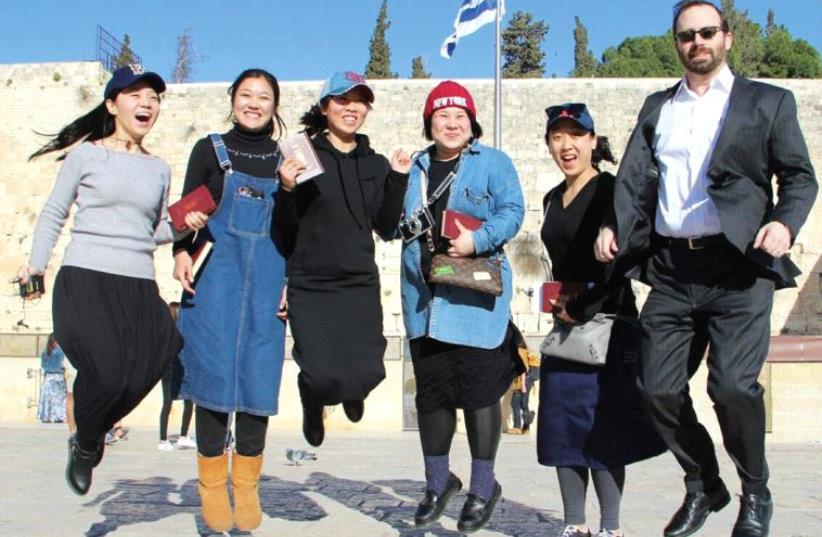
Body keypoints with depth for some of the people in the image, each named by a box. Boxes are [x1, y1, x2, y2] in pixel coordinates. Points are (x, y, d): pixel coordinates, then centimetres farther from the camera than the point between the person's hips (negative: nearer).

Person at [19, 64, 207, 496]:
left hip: (139, 288, 4)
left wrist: (183, 226, 1)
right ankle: (86, 445, 12)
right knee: (106, 374, -21)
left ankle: (90, 437, 22)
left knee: (138, 377, -10)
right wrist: (36, 265, 1)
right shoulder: (86, 155, 5)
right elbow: (53, 214, 9)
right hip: (84, 281, -4)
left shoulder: (159, 169, 16)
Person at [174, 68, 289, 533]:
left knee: (259, 375, -1)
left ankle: (247, 488, 11)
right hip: (215, 275, -1)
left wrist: (293, 282, 4)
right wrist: (182, 252, -12)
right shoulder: (210, 150, 7)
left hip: (267, 280, 2)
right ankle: (212, 486, 8)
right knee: (213, 370, -4)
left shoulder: (285, 159, 11)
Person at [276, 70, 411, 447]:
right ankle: (313, 402, 29)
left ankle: (351, 392, 33)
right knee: (323, 376, -11)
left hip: (360, 284, 3)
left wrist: (398, 180, -2)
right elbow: (285, 228, -2)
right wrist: (287, 189, -20)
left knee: (367, 373, -7)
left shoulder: (376, 164, 11)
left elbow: (386, 226, 8)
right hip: (309, 285, -3)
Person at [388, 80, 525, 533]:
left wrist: (478, 241, -23)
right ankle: (438, 481, 27)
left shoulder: (493, 162, 2)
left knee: (478, 392, -1)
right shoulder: (414, 168, 17)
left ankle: (483, 486, 15)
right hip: (424, 299, 5)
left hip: (475, 297, -5)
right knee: (431, 392, 11)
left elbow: (512, 211, -9)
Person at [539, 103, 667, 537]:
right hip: (564, 325, 8)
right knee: (562, 427, 8)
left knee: (602, 428, -4)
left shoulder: (612, 191, -9)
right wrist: (560, 308, 10)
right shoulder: (553, 199, 15)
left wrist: (583, 308, -16)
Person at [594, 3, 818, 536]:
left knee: (733, 385, -15)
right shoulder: (657, 107, 18)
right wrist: (614, 226, -12)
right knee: (659, 388, 2)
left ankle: (755, 492, 12)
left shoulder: (768, 102, 10)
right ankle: (703, 485, 27)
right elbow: (635, 177, 6)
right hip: (672, 272, 4)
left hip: (738, 268, -3)